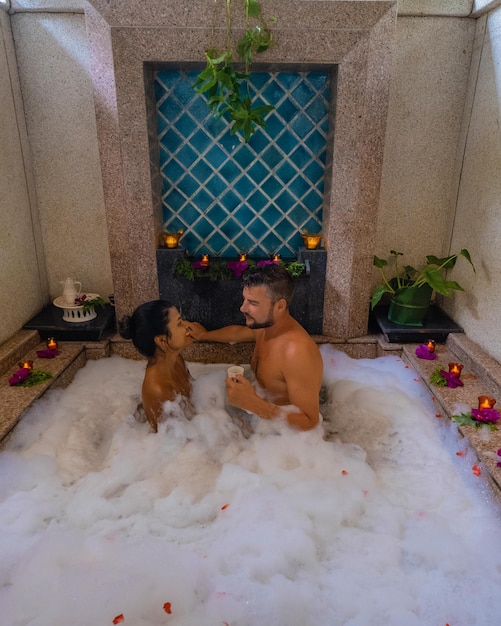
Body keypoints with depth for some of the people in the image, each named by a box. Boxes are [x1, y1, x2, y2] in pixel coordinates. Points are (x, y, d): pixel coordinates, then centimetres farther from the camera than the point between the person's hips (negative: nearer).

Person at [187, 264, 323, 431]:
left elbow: (309, 422, -32)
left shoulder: (298, 351, -33)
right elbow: (237, 332, 21)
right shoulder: (265, 325, -5)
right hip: (264, 417, 8)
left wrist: (253, 403, -39)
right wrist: (204, 335, 35)